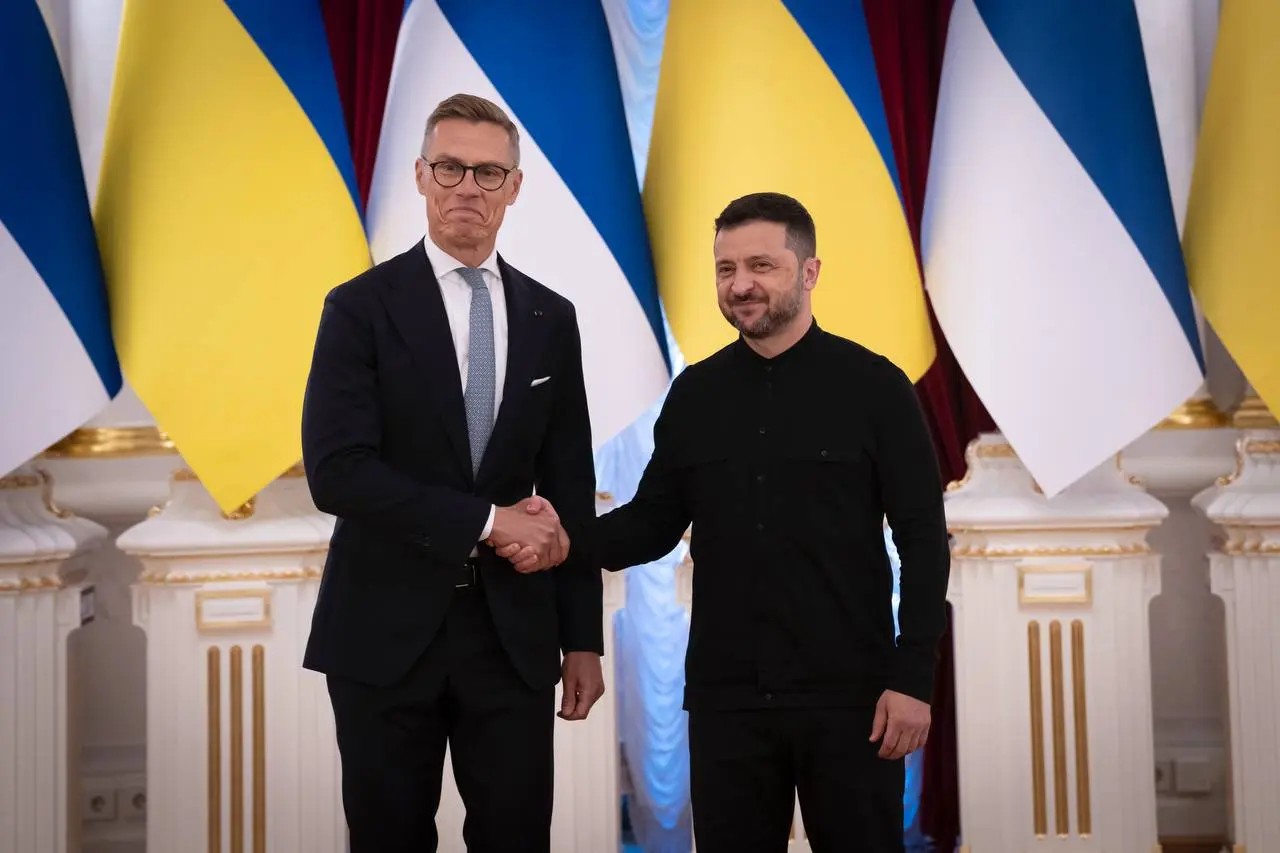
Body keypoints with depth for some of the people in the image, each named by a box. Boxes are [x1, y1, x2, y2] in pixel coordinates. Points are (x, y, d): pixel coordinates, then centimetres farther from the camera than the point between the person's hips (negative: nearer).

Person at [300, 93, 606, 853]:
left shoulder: (550, 318, 7)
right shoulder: (361, 307, -4)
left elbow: (571, 489, 9)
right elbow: (336, 472, -15)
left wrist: (583, 638, 6)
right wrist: (485, 521, -18)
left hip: (513, 630, 3)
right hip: (388, 629, -2)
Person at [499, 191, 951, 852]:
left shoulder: (874, 387, -4)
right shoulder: (694, 394, 7)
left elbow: (923, 540, -5)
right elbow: (656, 521, 9)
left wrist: (913, 678, -10)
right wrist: (570, 539, -11)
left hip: (848, 693, -3)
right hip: (724, 696, 3)